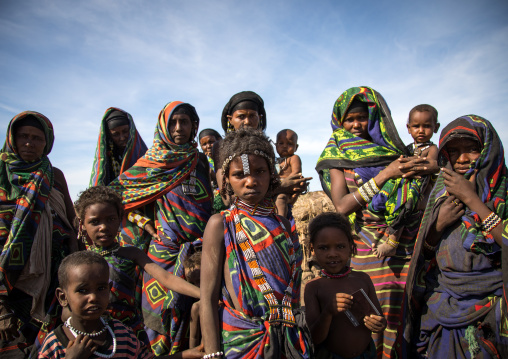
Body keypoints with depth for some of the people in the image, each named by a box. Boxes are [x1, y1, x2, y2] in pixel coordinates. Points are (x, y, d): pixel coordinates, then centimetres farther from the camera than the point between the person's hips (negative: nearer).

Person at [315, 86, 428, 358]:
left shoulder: (392, 146, 11)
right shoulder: (338, 157, 4)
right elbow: (342, 205, -10)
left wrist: (417, 170, -8)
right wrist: (384, 175, -14)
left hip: (406, 244, 3)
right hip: (367, 246, -2)